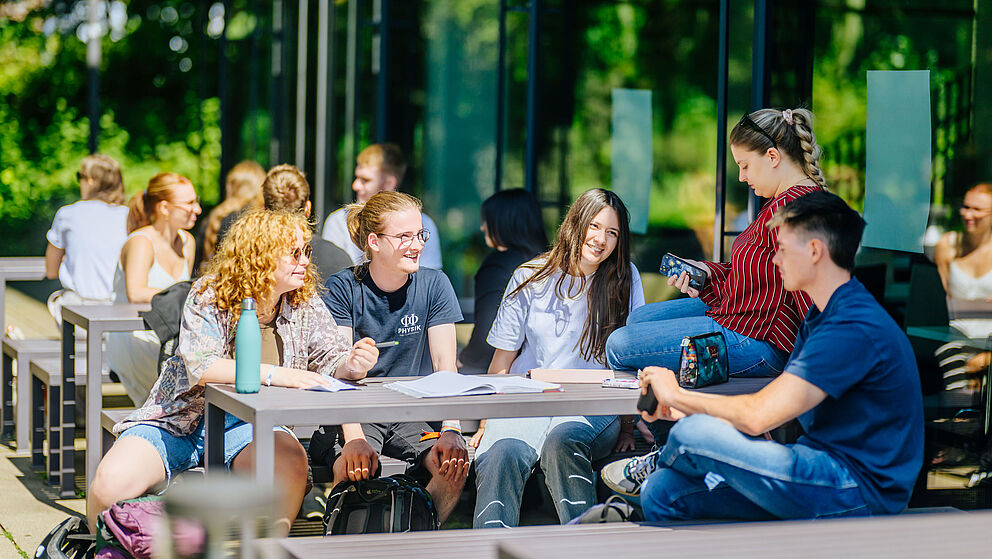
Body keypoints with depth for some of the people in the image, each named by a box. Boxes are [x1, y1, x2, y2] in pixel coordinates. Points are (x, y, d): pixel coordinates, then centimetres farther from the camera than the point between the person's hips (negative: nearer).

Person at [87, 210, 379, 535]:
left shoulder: (305, 305, 2)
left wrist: (351, 365, -25)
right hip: (180, 420, -1)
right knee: (113, 482, -23)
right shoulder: (208, 297, -10)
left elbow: (333, 361, 0)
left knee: (290, 462, -33)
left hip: (247, 424, 2)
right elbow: (199, 367, -24)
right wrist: (272, 374, -34)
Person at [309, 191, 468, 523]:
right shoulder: (342, 289, -6)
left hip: (409, 413, 3)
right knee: (352, 468, -34)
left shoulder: (434, 285, 1)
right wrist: (354, 437, -34)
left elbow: (444, 365, -6)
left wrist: (451, 430, -25)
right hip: (351, 415, -3)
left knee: (455, 463, -26)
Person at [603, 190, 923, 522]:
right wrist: (681, 408, 8)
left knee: (693, 435, -16)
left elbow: (759, 416, -25)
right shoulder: (823, 315, 15)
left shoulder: (854, 329, -21)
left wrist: (677, 396, -9)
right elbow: (775, 403, 17)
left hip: (860, 491, -10)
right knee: (661, 493, -2)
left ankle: (655, 465, 20)